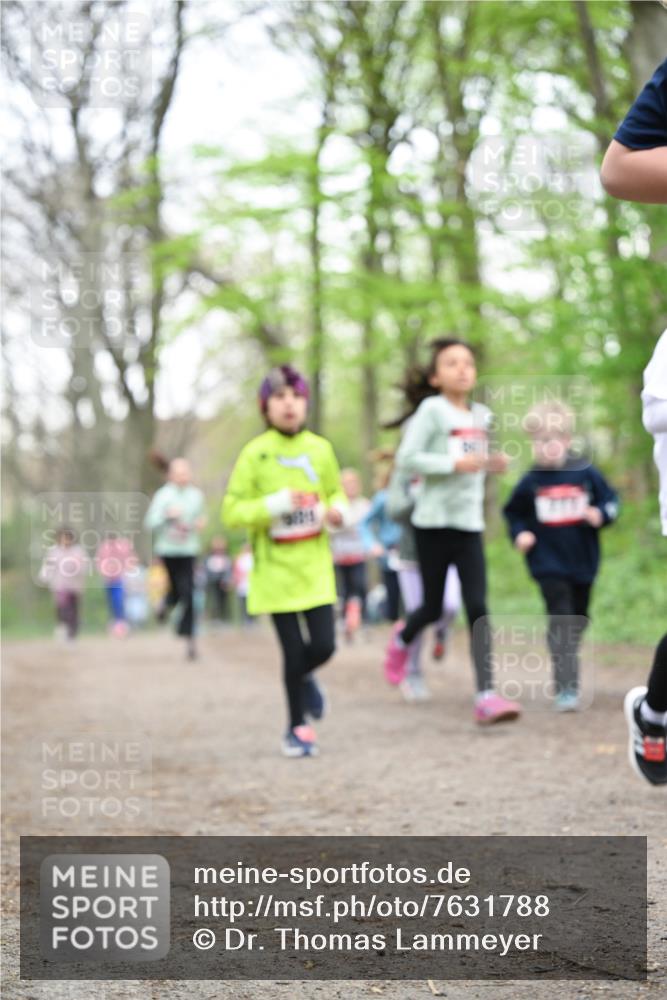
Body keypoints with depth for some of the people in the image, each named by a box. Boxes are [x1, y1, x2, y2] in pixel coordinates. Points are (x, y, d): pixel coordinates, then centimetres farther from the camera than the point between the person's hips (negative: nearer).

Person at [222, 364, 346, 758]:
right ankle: (297, 727, 21)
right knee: (294, 651, 0)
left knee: (323, 646, -3)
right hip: (275, 569, -3)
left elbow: (336, 492, 17)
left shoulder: (320, 448, 1)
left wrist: (337, 510, -5)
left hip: (315, 566, 3)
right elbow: (232, 512, -7)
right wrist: (274, 505, -21)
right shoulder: (255, 453, -8)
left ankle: (304, 678, 34)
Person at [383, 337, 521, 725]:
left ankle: (487, 695, -13)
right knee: (433, 608, 8)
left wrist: (493, 464, 2)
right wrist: (455, 464, -22)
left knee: (478, 608, -8)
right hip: (434, 522, -4)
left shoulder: (483, 415, 9)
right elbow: (407, 459, -16)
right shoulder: (432, 409, -9)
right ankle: (403, 638, 43)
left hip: (470, 523, 4)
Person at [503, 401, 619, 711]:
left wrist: (600, 515, -17)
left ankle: (564, 671, 39)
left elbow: (611, 501, 3)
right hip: (548, 563, -2)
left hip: (583, 561, 2)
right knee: (560, 621, -13)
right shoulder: (530, 482, -4)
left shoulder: (586, 473, -5)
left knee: (577, 622, 17)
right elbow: (513, 513, 9)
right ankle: (566, 688, -16)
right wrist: (519, 534, -8)